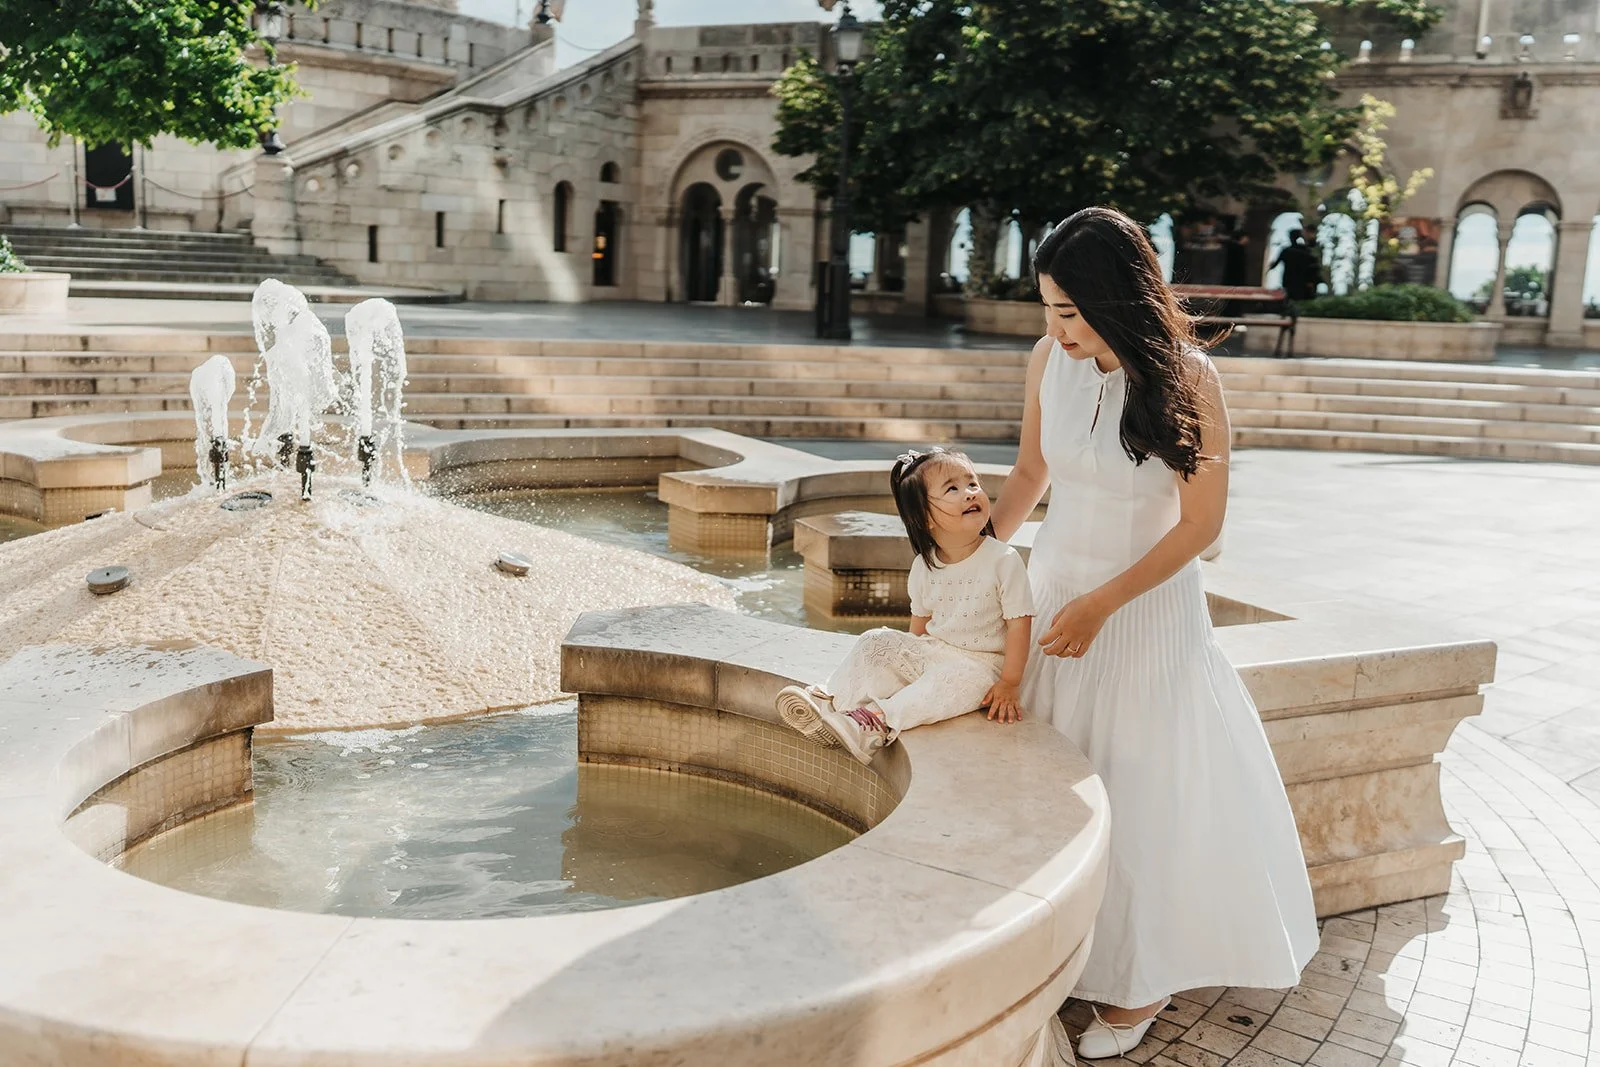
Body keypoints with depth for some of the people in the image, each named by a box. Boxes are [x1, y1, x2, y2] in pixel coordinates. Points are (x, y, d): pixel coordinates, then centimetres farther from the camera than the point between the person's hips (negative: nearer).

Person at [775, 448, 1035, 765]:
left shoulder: (1003, 560, -15)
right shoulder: (924, 566, 0)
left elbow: (1019, 623, -13)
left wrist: (1009, 684, -14)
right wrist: (909, 657, 8)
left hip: (980, 664, -5)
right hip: (930, 652, 6)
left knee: (950, 682, -35)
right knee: (874, 643, -10)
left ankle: (879, 720, -43)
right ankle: (832, 703, -20)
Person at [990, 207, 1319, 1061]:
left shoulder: (1187, 381, -19)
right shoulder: (1049, 361, -7)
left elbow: (1201, 525, -15)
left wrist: (1102, 605, -18)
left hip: (1147, 607, -4)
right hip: (1054, 584, 4)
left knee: (1140, 786, 6)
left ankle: (1139, 981, 26)